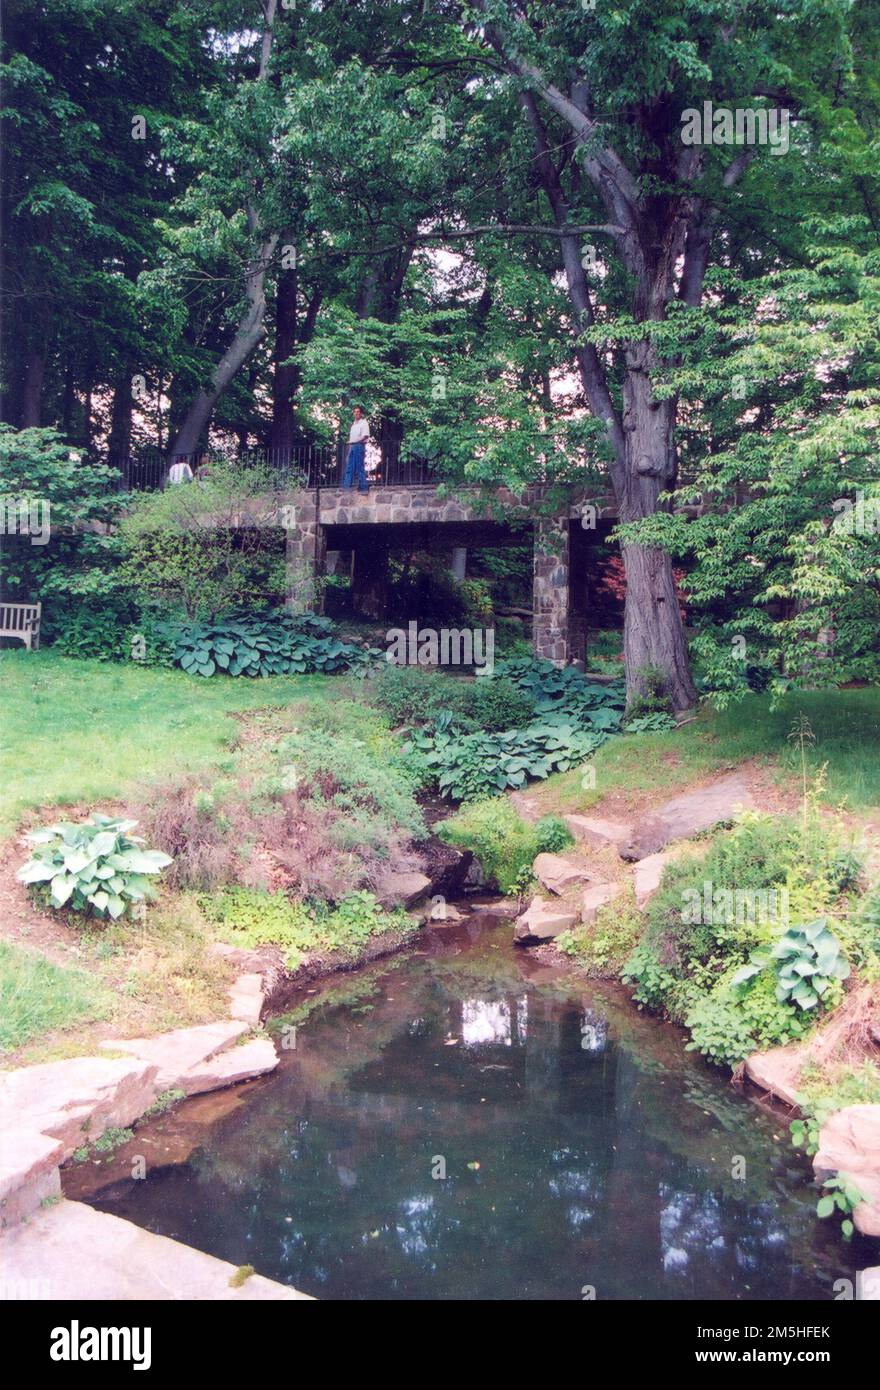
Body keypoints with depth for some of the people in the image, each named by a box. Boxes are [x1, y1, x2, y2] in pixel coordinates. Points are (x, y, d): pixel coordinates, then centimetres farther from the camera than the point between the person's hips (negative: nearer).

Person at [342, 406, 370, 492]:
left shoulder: (363, 423, -2)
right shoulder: (353, 424, 21)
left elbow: (365, 436, -13)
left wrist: (356, 441, -18)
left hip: (359, 446, -8)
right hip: (352, 446, 8)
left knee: (360, 467, -9)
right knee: (349, 467, 4)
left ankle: (363, 486, -8)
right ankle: (347, 485, 4)